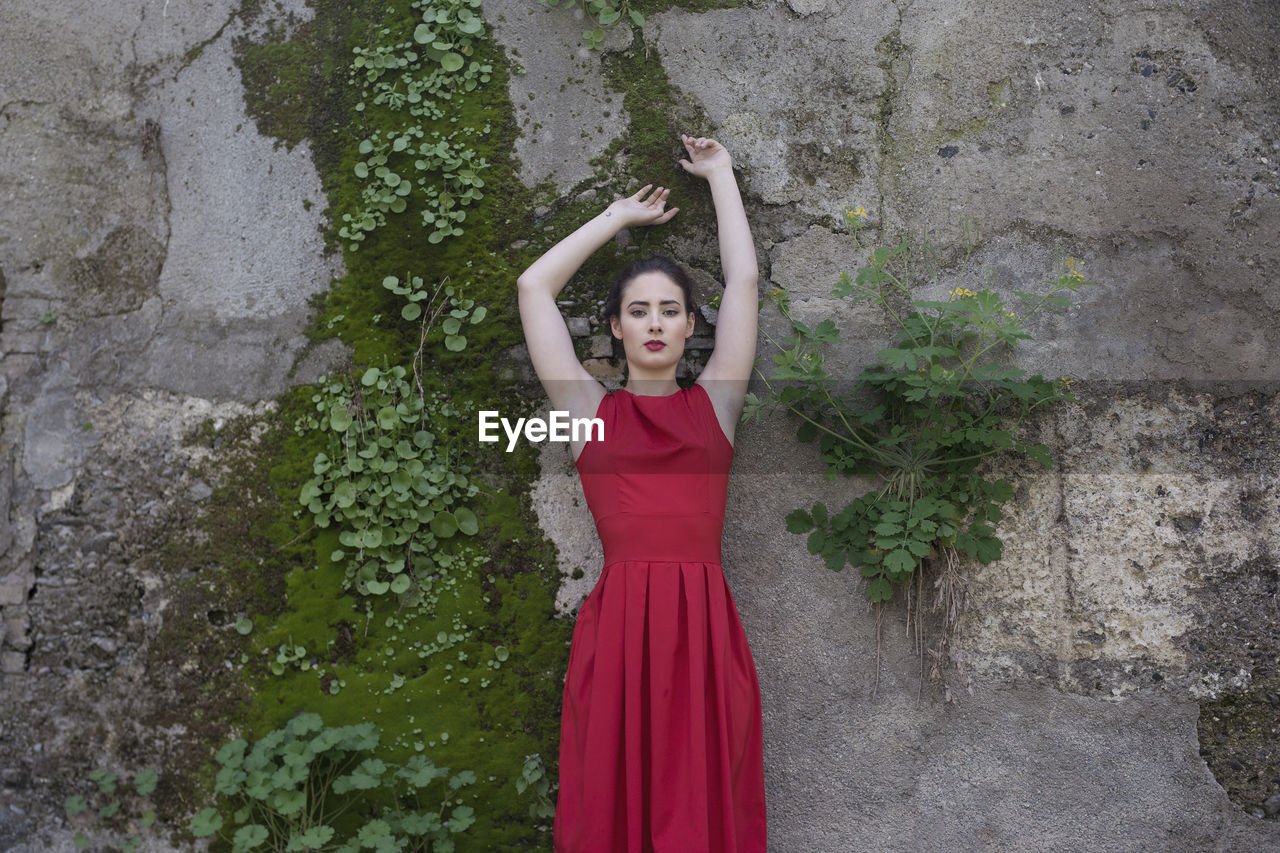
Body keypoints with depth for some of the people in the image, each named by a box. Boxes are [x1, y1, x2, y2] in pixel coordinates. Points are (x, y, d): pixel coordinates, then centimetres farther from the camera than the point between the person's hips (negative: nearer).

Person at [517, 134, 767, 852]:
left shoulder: (714, 403, 11)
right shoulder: (590, 410, 9)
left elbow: (744, 280, 11)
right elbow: (534, 287, 10)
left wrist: (720, 175, 23)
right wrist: (620, 216, 22)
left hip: (706, 628, 1)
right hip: (617, 626, 0)